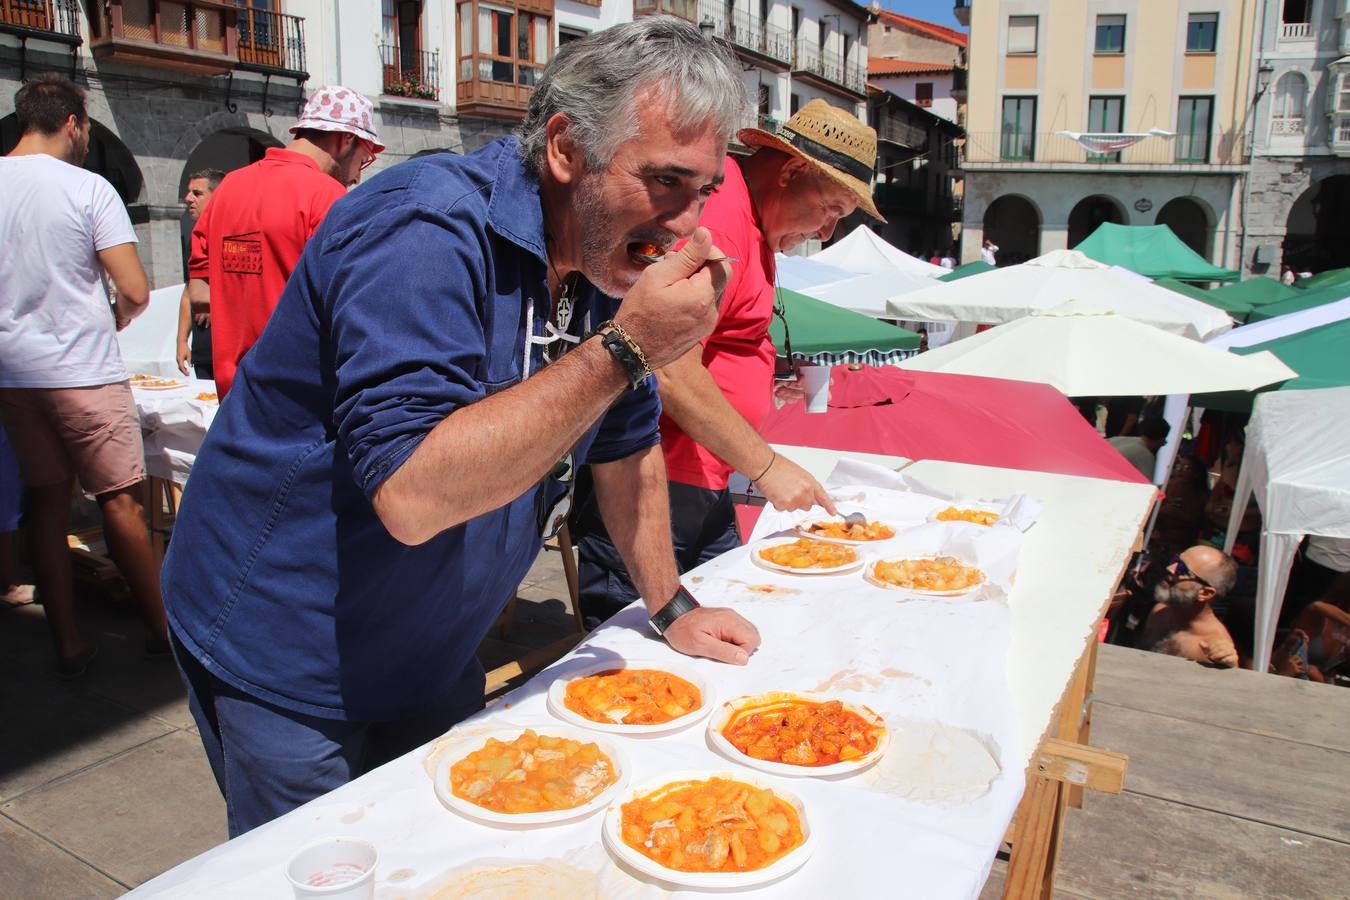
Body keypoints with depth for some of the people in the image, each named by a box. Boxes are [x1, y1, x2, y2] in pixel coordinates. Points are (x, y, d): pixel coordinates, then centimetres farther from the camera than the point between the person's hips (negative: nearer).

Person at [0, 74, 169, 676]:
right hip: (82, 371, -5)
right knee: (120, 499, 3)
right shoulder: (89, 189, -10)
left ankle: (67, 643, 17)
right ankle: (159, 627, 13)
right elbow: (136, 292, -15)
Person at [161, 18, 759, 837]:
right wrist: (625, 349, -35)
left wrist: (672, 608, 8)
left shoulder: (606, 254, -1)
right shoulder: (429, 231, -27)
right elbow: (411, 495, -37)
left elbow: (625, 442, 10)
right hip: (288, 669, -7)